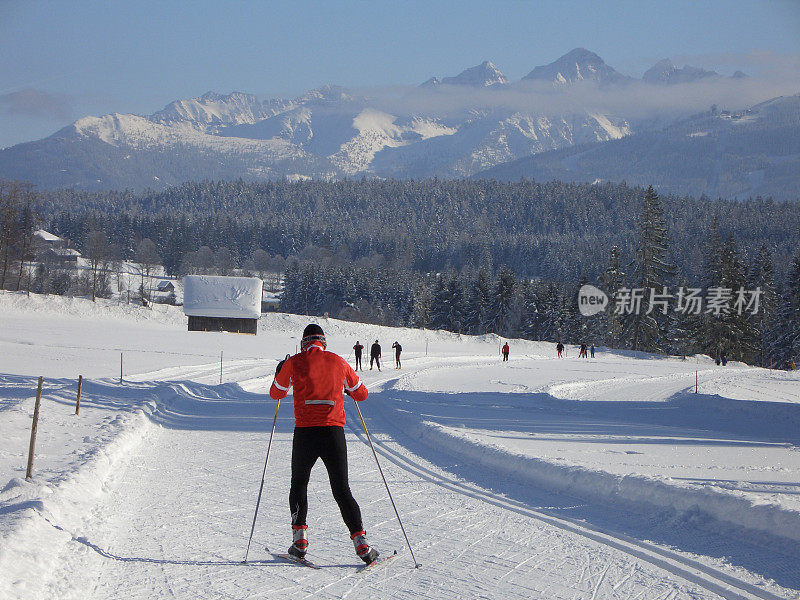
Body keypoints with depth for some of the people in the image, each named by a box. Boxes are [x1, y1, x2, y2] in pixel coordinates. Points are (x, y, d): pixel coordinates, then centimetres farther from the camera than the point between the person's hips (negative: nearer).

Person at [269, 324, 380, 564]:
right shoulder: (339, 362, 7)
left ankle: (300, 537, 8)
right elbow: (361, 394, 18)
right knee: (341, 490, 7)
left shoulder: (294, 363, 3)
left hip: (305, 432, -1)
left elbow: (276, 393, 18)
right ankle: (360, 541, -6)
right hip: (334, 432, 1)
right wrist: (347, 386, 39)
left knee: (299, 484, 20)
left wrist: (279, 373, 37)